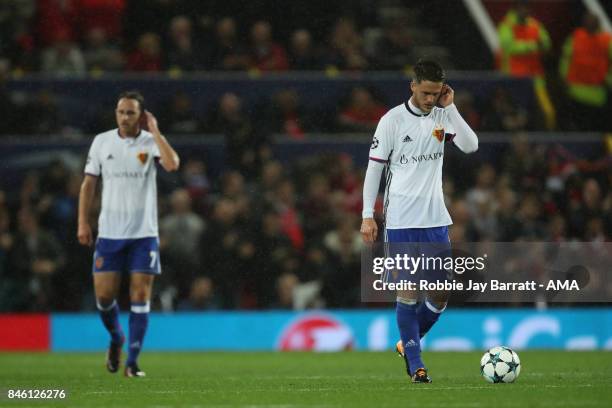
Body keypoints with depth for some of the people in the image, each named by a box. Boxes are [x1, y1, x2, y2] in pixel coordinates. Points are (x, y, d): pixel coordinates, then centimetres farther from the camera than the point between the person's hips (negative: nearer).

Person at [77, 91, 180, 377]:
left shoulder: (151, 142, -3)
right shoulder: (101, 142, 4)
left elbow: (172, 164, -23)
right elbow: (89, 183, 9)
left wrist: (154, 130, -17)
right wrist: (83, 222, 3)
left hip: (144, 234, -2)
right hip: (109, 233, 2)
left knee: (140, 295, -5)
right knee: (104, 295, -1)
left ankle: (132, 362, 1)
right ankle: (116, 339, 29)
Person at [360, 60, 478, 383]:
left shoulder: (443, 117, 6)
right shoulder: (393, 120, -4)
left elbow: (471, 146, -9)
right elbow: (374, 168, -1)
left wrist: (450, 107, -11)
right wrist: (368, 215, -5)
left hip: (435, 219, 4)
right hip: (400, 220, -4)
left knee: (441, 293, 3)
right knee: (407, 291, -5)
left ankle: (408, 343, 25)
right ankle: (415, 365, 2)